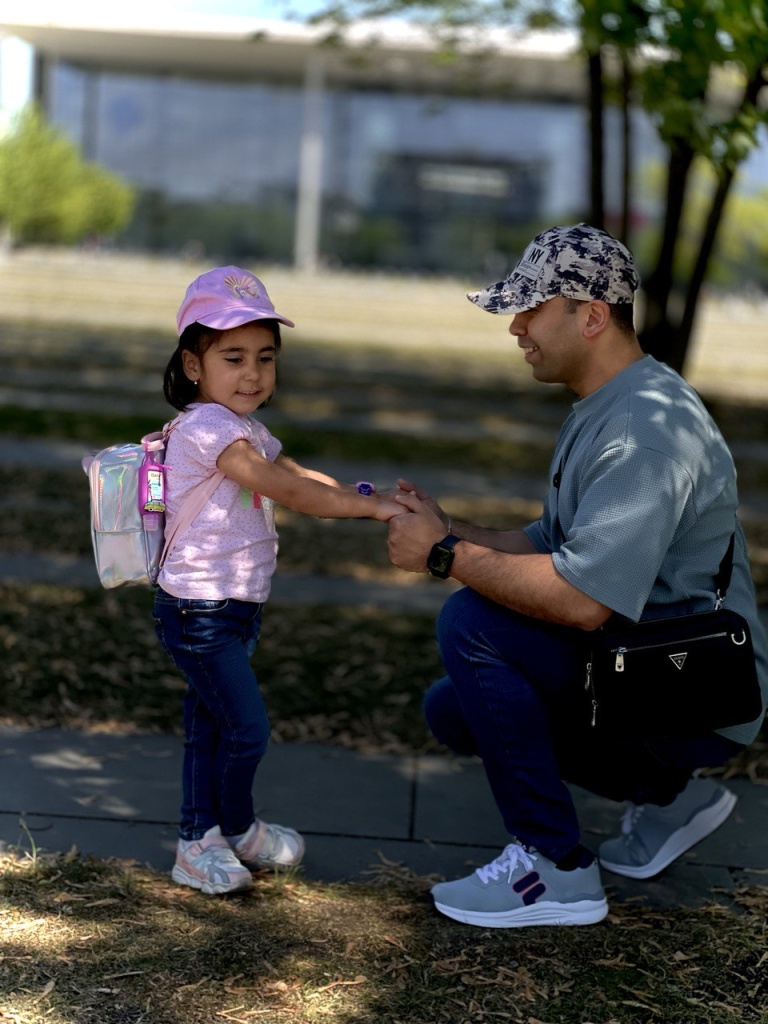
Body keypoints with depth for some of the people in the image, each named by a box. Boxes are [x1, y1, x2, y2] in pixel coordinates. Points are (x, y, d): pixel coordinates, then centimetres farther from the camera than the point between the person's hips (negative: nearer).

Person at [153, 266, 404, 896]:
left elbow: (302, 479, 11)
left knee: (210, 726, 16)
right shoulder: (206, 426, -20)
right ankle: (238, 830, 17)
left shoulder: (245, 432, 14)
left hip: (235, 609, 10)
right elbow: (285, 491, -27)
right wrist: (371, 507, -28)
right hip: (200, 612, -10)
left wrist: (360, 495, -7)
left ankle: (199, 839, 25)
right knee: (247, 728, -5)